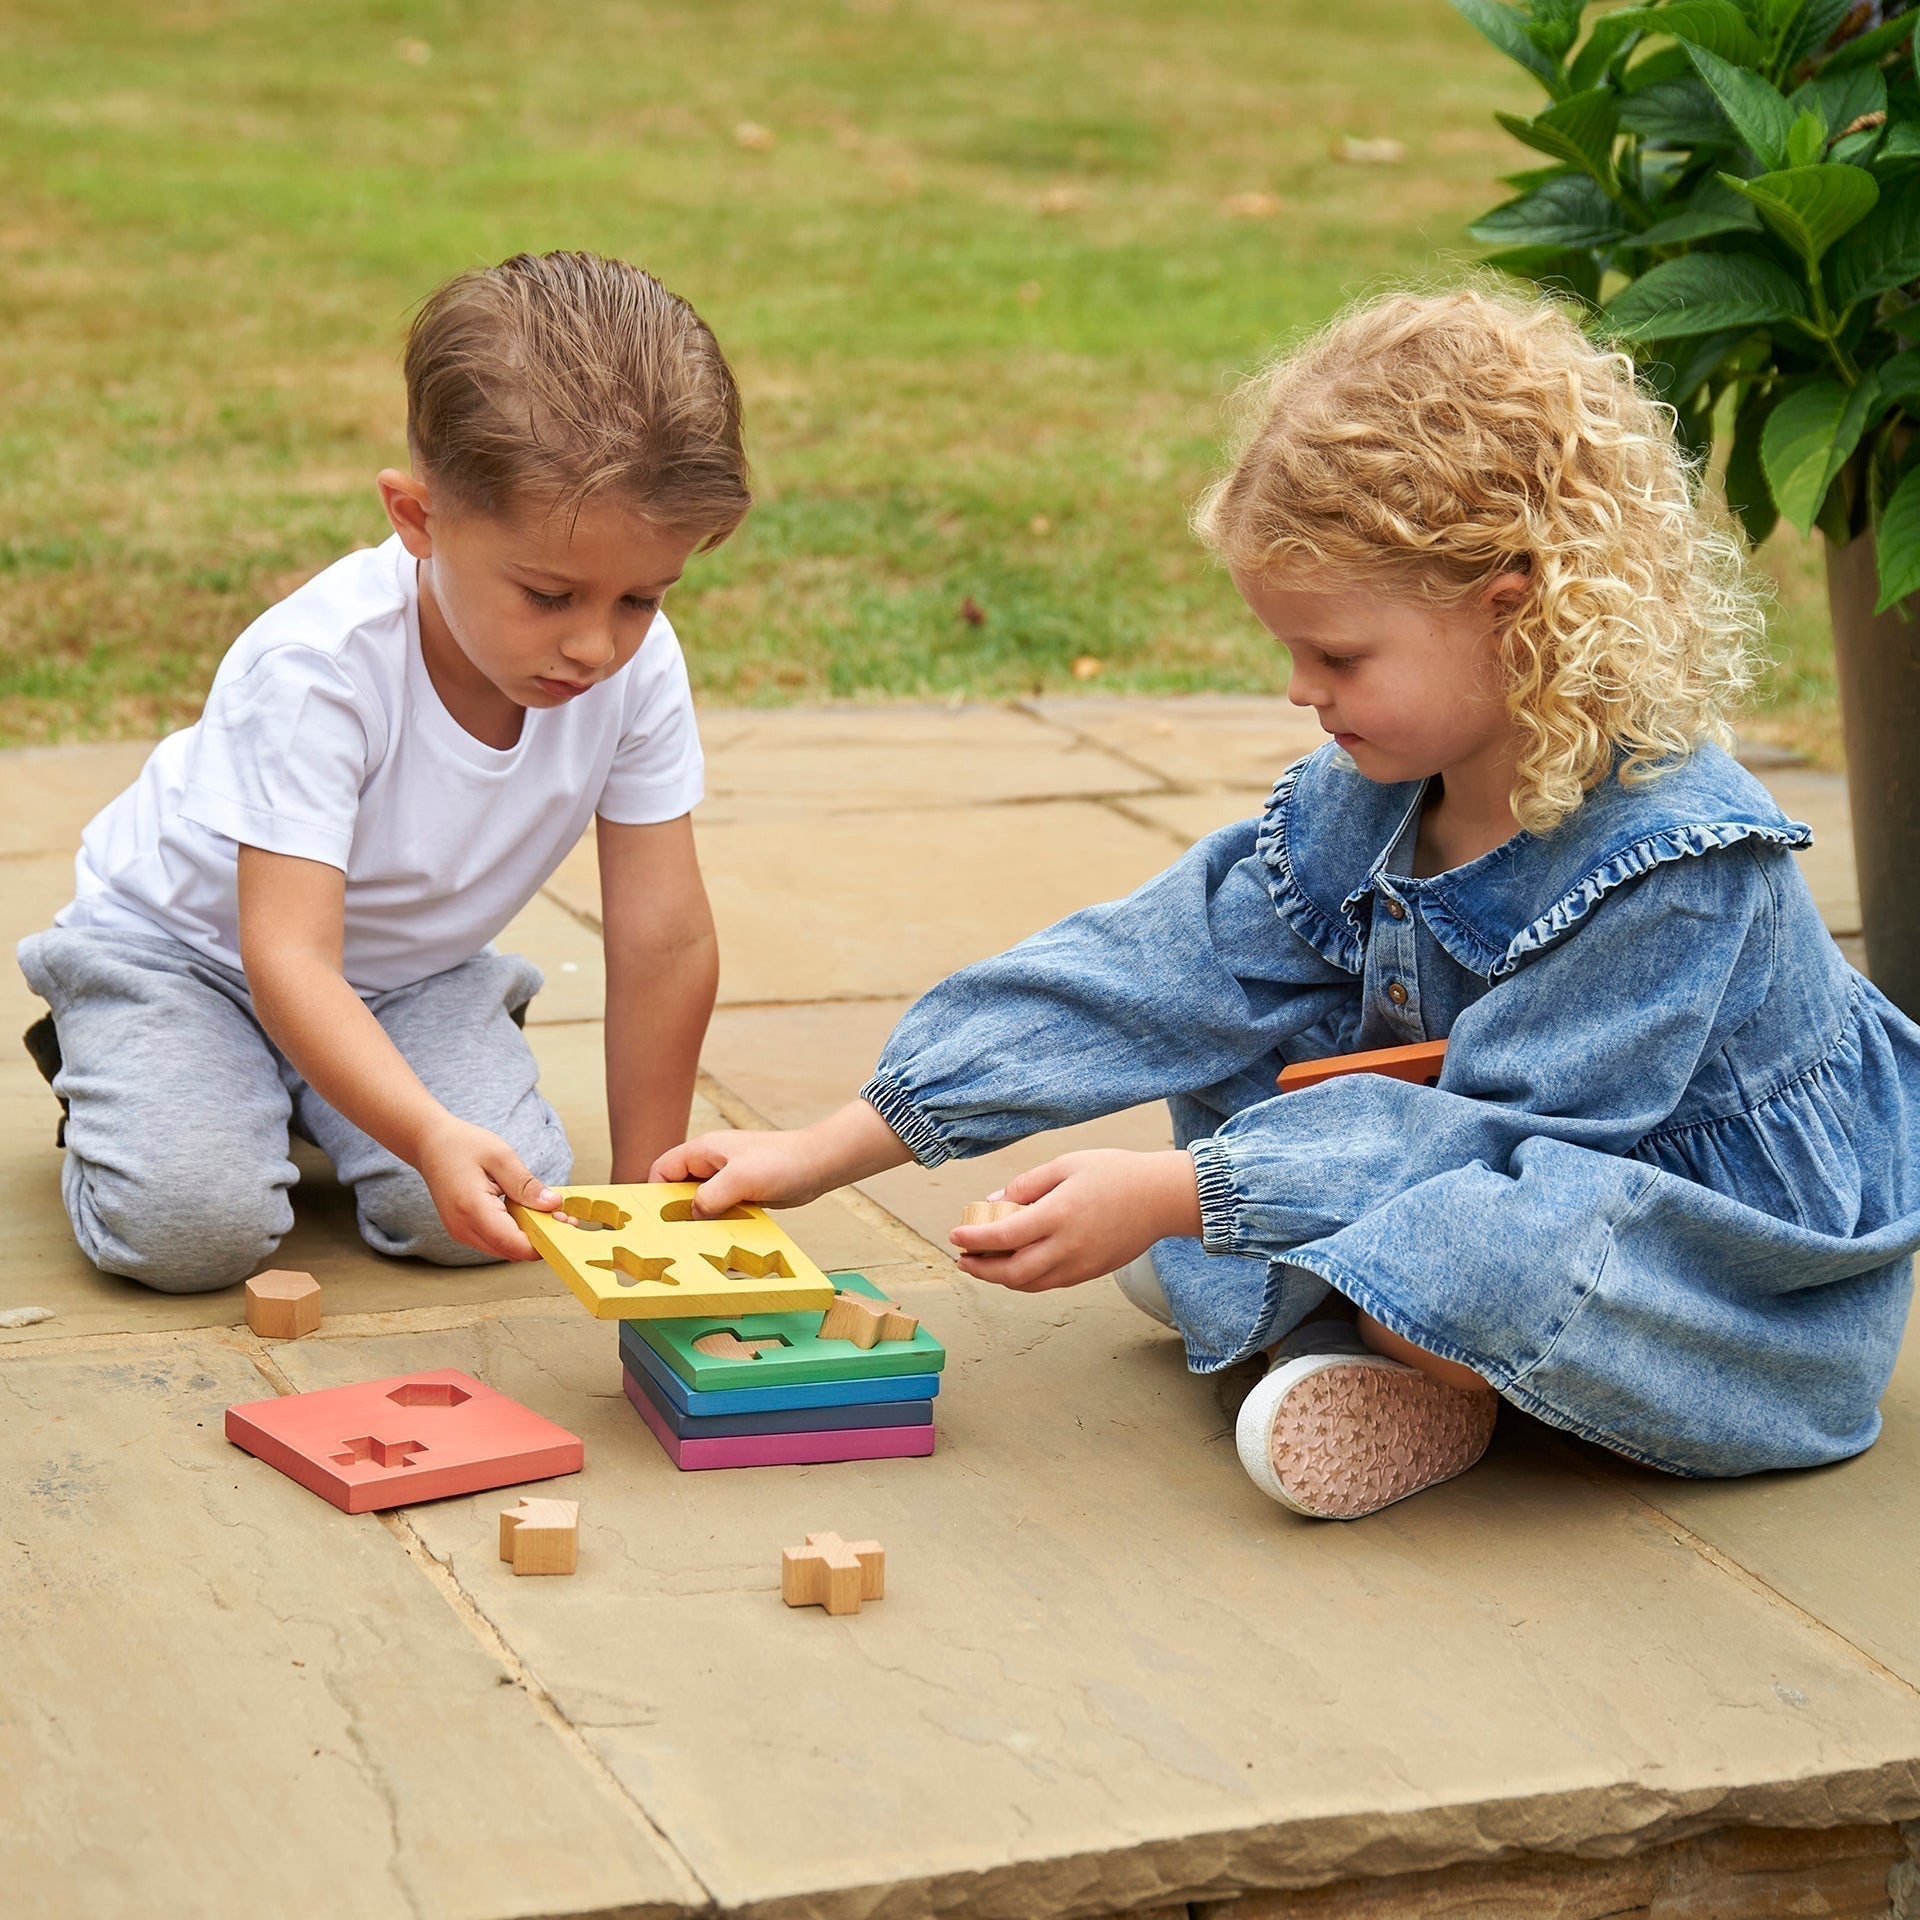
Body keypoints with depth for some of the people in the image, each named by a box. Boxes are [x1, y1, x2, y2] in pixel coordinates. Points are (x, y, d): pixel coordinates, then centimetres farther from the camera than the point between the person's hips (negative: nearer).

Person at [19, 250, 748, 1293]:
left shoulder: (638, 665, -22)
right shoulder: (318, 666, -36)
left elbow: (663, 938, -15)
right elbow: (289, 954, -40)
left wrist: (642, 1190, -13)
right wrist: (429, 1135, -55)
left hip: (408, 965, 4)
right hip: (185, 938, -4)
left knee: (480, 1215, -21)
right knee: (190, 1224, -25)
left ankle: (313, 1090, 12)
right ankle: (107, 1065, 10)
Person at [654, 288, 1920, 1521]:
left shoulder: (1672, 860, -29)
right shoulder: (1361, 799, -5)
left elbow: (1497, 1135, -29)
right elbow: (1156, 970, -6)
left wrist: (1171, 1197, -32)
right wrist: (829, 1151, -10)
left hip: (1755, 1287, -8)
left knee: (1503, 1249, -40)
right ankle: (1374, 1341, -12)